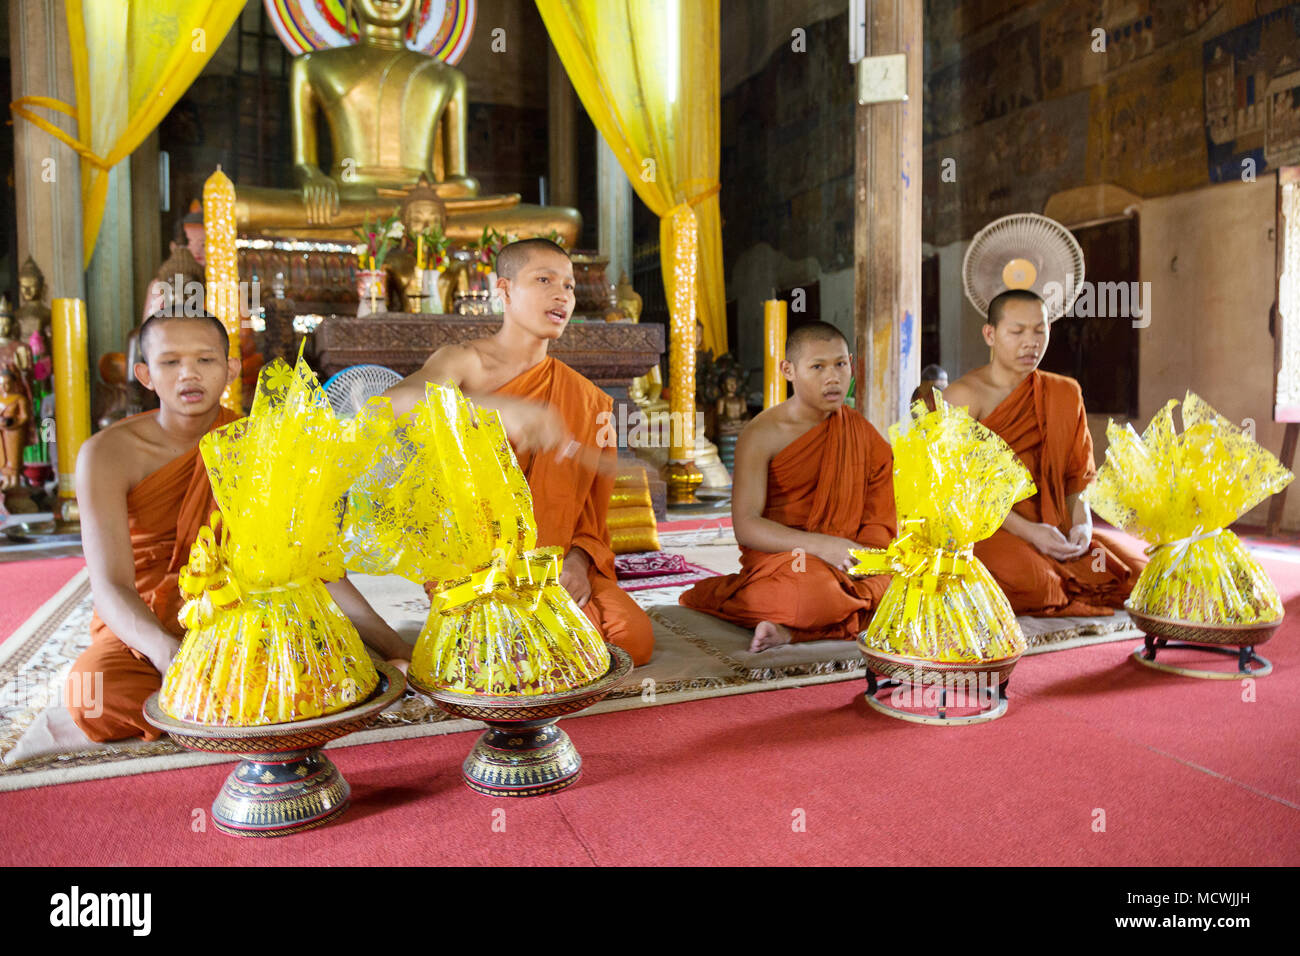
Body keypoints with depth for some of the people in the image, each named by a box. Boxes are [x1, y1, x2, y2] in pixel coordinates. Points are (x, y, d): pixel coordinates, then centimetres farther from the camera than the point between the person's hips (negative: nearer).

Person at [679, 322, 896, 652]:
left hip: (843, 561, 6)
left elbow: (879, 517, 4)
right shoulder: (762, 435, -6)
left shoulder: (861, 433, 8)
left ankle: (787, 628, -19)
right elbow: (745, 525, -15)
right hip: (780, 556, -6)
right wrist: (817, 545, -28)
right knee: (815, 593, -39)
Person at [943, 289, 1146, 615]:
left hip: (1054, 525, 6)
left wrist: (1082, 524, -7)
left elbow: (1077, 473, 13)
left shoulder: (1064, 393, 14)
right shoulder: (963, 397, -6)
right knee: (1031, 580, -35)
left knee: (1134, 569, -15)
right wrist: (1028, 531, -20)